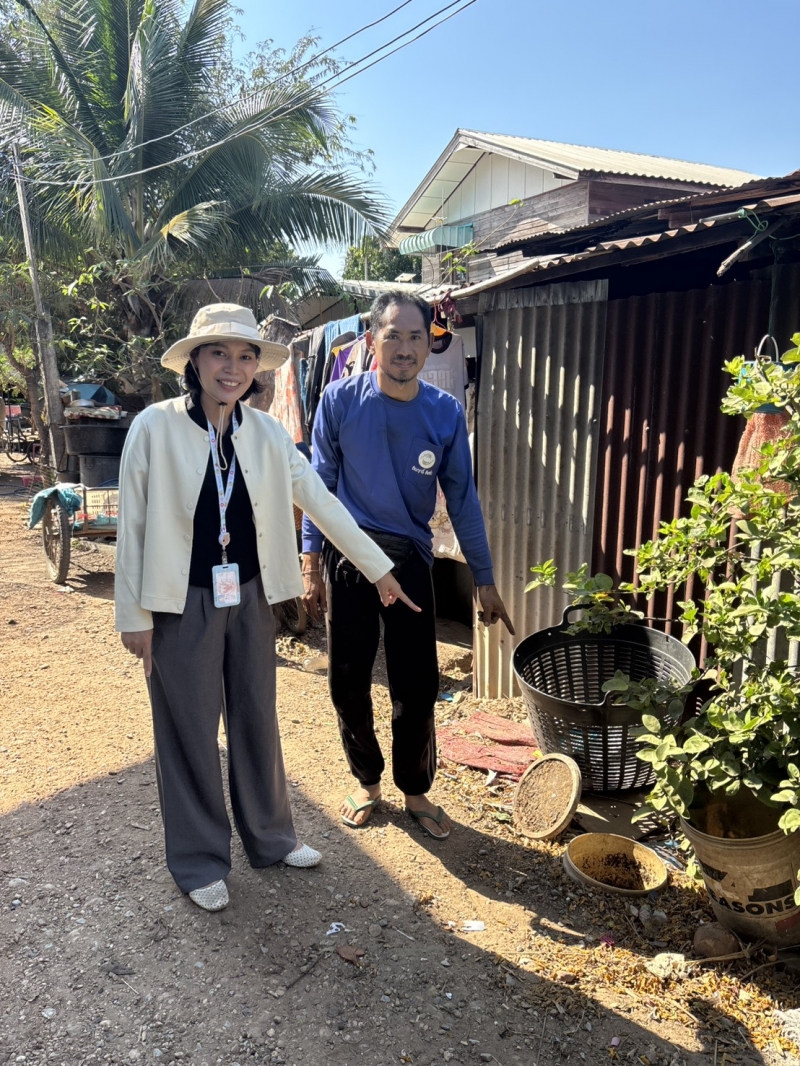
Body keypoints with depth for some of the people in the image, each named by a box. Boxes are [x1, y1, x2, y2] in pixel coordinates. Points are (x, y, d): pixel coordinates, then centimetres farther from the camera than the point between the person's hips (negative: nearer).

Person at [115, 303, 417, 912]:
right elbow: (132, 525, -8)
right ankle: (200, 861, 28)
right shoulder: (155, 428, -11)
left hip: (250, 597, 4)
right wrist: (134, 615, -7)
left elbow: (322, 502, 1)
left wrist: (379, 569, 2)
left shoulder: (266, 433, -1)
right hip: (182, 603, -4)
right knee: (190, 729, 8)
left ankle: (270, 837, 37)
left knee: (257, 719, 16)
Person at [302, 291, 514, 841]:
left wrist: (485, 579, 3)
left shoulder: (446, 412, -6)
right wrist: (311, 564, -1)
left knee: (417, 686, 5)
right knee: (348, 681, 9)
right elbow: (321, 484, 0)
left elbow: (462, 498, 1)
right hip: (348, 554, 0)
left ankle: (415, 790, 27)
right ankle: (368, 780, 33)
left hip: (410, 558, 1)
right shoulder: (342, 400, -8)